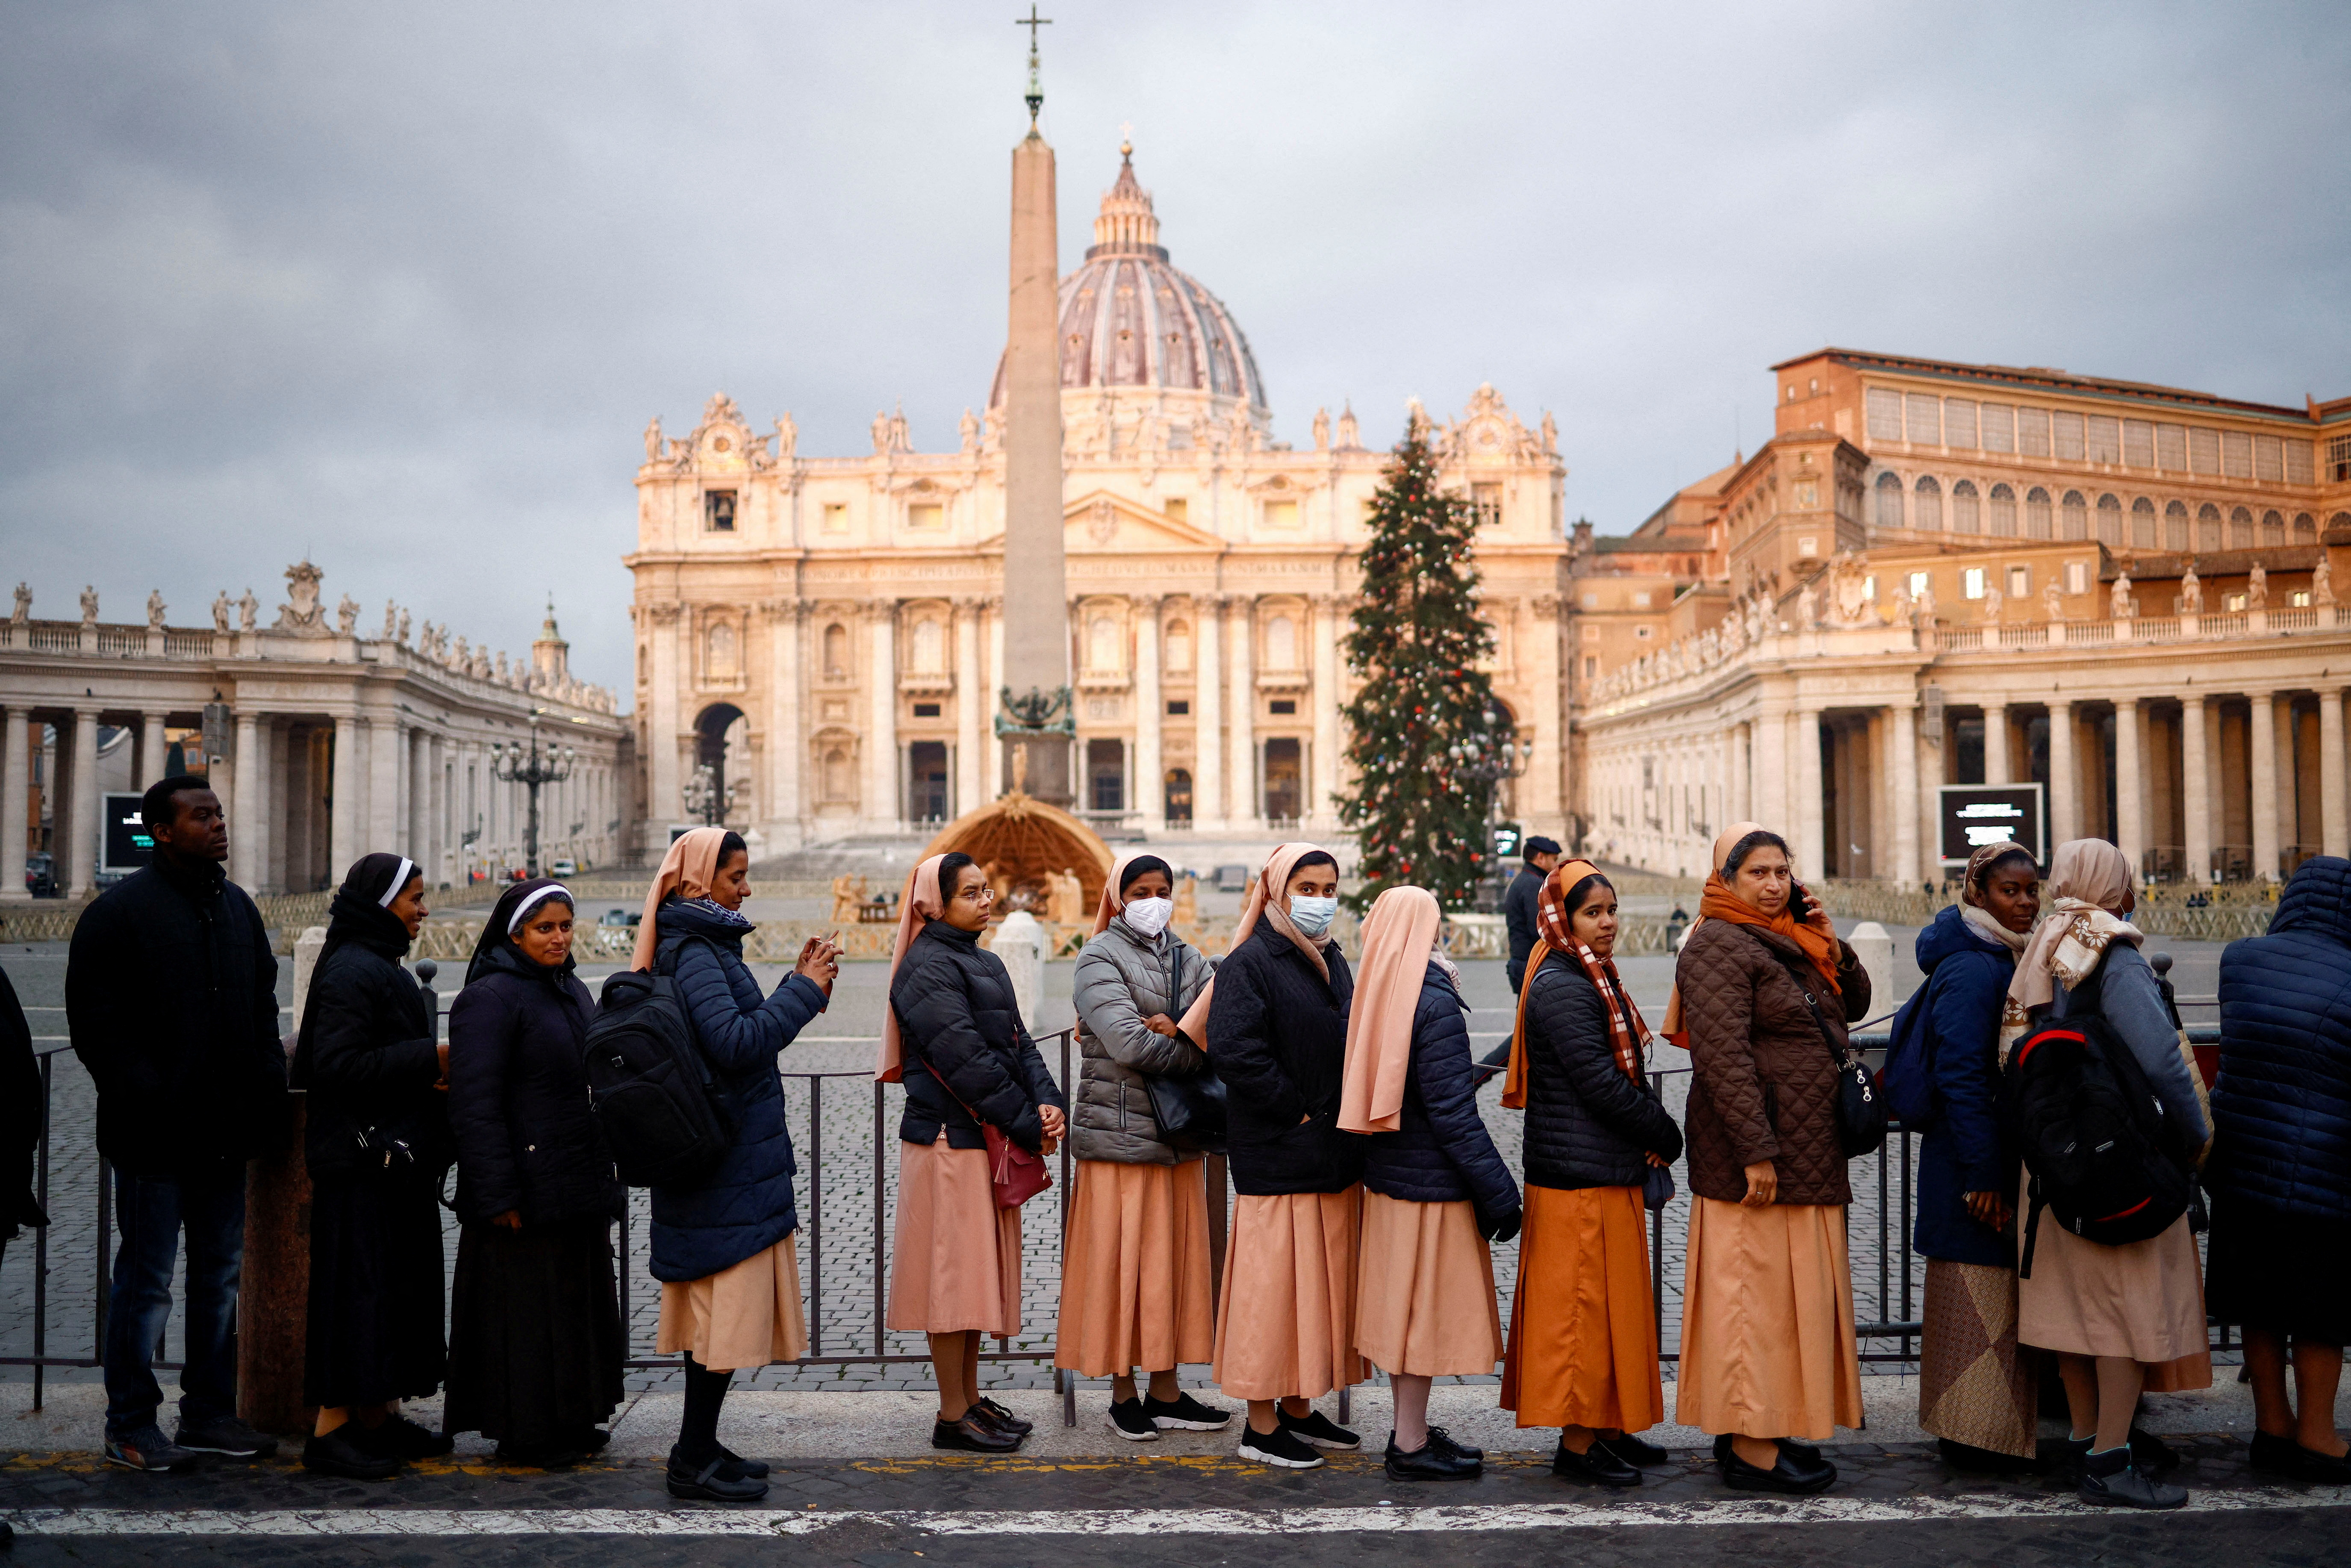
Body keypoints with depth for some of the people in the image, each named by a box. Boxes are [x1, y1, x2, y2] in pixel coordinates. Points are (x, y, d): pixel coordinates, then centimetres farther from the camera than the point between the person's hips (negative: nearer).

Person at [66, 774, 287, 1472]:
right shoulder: (121, 910, -8)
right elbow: (95, 1021, -12)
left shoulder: (237, 907, 13)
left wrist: (268, 1091, 9)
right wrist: (143, 1100, -17)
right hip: (155, 1135, -7)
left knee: (220, 1276, 13)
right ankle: (130, 1427, 13)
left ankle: (209, 1413, 24)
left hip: (225, 1131, 7)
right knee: (146, 1282, 2)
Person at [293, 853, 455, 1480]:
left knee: (399, 1283, 13)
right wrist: (428, 1060, -18)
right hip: (363, 1162, -10)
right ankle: (330, 1429, 2)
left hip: (396, 1158, 10)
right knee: (358, 1288, -6)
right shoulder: (351, 972, -14)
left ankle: (379, 1416, 22)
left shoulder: (382, 969, 17)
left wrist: (432, 1073, 4)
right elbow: (338, 1066, -22)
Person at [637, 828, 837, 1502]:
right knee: (730, 1308, -4)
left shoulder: (706, 945, 16)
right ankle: (693, 1461, 4)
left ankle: (700, 1448, 22)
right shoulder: (692, 952, -15)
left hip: (734, 1159, 10)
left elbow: (749, 1032, 20)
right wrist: (806, 990, -17)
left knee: (721, 1311, 14)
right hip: (727, 1163, -10)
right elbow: (738, 1043, -25)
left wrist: (799, 985, 10)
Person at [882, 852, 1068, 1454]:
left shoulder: (986, 963, 16)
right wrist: (1028, 1125, -16)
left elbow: (1019, 1043, 12)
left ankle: (971, 1399, 24)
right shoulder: (927, 968, -14)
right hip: (950, 1142, -9)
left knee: (978, 1271, 14)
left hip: (989, 1143, 9)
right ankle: (952, 1416, 6)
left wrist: (1048, 1103, -5)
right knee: (955, 1273, -2)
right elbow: (966, 1060, -19)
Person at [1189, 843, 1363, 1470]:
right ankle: (1261, 1426, 7)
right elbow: (1233, 1051, -21)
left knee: (1321, 1278, 13)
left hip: (1332, 1155, 8)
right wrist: (1298, 1112, -16)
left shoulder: (1331, 962, 15)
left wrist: (1348, 1123, 10)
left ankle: (1298, 1407, 26)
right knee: (1273, 1278, -3)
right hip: (1274, 1155, -8)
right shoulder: (1249, 963, -11)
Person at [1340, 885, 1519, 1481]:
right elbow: (1453, 1109, -20)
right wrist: (1497, 1190, -15)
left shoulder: (1370, 996, 4)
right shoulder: (1433, 1002, -18)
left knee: (1403, 1306, 16)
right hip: (1432, 1183, -8)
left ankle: (1411, 1429, 27)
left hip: (1387, 1175, 8)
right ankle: (1411, 1446, 10)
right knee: (1426, 1306, 2)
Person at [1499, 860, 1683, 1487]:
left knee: (1612, 1305, 16)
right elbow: (1600, 1083, -20)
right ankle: (1577, 1443, 6)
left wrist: (1652, 1135, -1)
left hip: (1611, 1174, 10)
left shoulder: (1594, 979, 15)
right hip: (1579, 1178, -10)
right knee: (1582, 1306, -3)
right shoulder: (1560, 988, -17)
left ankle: (1606, 1429, 26)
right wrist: (1667, 1136, -8)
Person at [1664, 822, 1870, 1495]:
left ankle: (1772, 1428, 25)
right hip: (1759, 1150, -9)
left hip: (1807, 1150, 9)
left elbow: (1854, 1006, 21)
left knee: (1790, 1288, 14)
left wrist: (1832, 946, 3)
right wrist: (1756, 1153, -25)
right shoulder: (1719, 946, -13)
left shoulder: (1789, 941, 16)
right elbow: (1724, 1055, -21)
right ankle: (1751, 1450, 2)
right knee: (1757, 1288, -5)